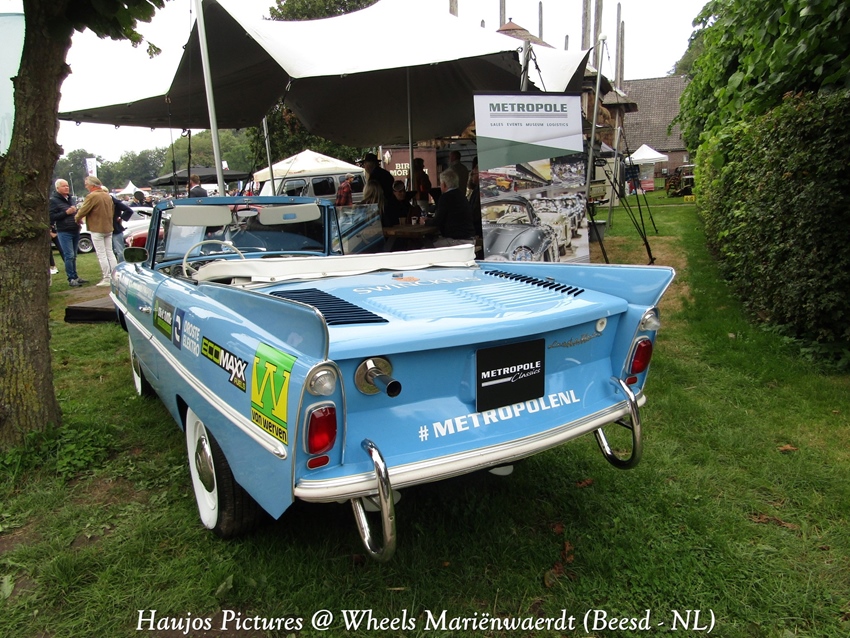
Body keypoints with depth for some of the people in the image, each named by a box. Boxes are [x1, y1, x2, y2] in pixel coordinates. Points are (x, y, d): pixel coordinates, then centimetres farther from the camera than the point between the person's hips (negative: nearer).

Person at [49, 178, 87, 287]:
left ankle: (75, 277, 18)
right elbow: (51, 217, -13)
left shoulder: (70, 199, 16)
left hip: (75, 231, 7)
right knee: (69, 256, -9)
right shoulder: (53, 200, -6)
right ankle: (71, 279, -5)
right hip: (64, 232, -7)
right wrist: (66, 212, -19)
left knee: (73, 256, 12)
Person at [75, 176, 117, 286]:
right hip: (108, 228, 7)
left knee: (102, 255, -3)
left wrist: (77, 218, 5)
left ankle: (107, 279, -1)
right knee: (109, 253, 12)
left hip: (97, 229, -7)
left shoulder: (92, 196, -15)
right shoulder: (107, 196, 9)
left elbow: (83, 211, -13)